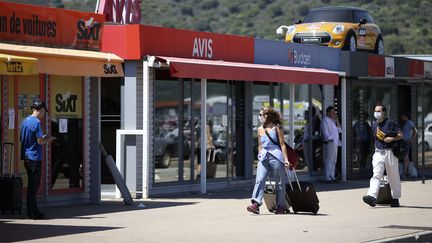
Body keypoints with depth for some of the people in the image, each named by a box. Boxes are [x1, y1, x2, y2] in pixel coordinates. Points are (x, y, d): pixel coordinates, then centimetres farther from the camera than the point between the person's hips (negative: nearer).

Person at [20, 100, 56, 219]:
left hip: (26, 157, 9)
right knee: (34, 185, -5)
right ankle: (33, 213, -3)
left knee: (32, 184, 13)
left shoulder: (25, 121, 13)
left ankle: (32, 211, 16)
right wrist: (49, 138, 2)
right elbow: (40, 141, -19)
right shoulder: (36, 122, -14)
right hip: (34, 157, -9)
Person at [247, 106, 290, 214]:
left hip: (276, 157, -4)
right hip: (264, 157, 4)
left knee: (279, 182, 3)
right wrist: (260, 157, 21)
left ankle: (281, 206, 13)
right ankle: (256, 203, -26)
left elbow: (282, 144, 0)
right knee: (259, 180, -15)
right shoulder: (260, 129, 15)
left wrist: (286, 159, -6)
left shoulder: (277, 128, 2)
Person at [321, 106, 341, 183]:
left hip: (335, 143, 10)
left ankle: (332, 177, 16)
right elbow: (326, 132, -15)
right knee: (329, 161, -10)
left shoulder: (332, 121, 21)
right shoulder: (325, 120, -8)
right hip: (330, 143, -10)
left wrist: (337, 120, 11)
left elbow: (339, 130, 18)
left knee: (334, 161, 11)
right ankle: (328, 178, -10)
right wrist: (330, 139, -15)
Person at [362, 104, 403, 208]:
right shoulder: (374, 125, 14)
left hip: (390, 153, -4)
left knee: (393, 177, 6)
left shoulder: (391, 123, -3)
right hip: (378, 153, 4)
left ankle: (395, 198, 19)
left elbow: (401, 135, -5)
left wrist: (392, 139, -18)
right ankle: (372, 196, -28)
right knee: (376, 175, -13)